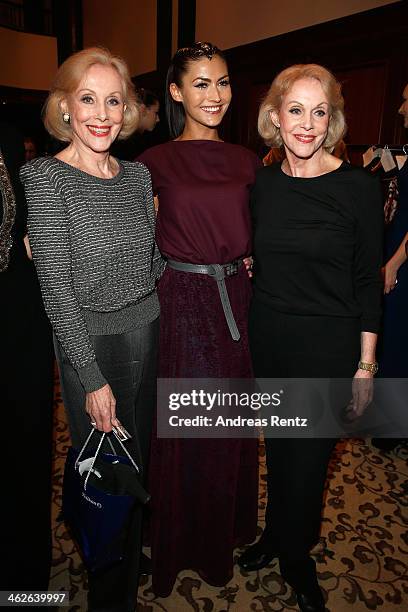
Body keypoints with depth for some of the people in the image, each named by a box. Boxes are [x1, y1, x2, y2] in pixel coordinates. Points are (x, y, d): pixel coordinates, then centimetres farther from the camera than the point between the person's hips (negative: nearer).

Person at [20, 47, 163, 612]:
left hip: (148, 332, 6)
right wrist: (92, 378, -17)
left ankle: (133, 555, 51)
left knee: (143, 457, 21)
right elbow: (57, 289, -16)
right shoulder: (46, 178, -12)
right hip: (92, 342, -5)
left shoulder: (138, 175, 4)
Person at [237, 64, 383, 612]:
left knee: (308, 457, 10)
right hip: (267, 338, 4)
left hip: (327, 346, -3)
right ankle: (277, 535, 46)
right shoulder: (261, 183, 2)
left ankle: (295, 557, 39)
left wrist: (365, 365, -6)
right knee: (278, 448, 19)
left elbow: (369, 283, -6)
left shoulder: (358, 188, -10)